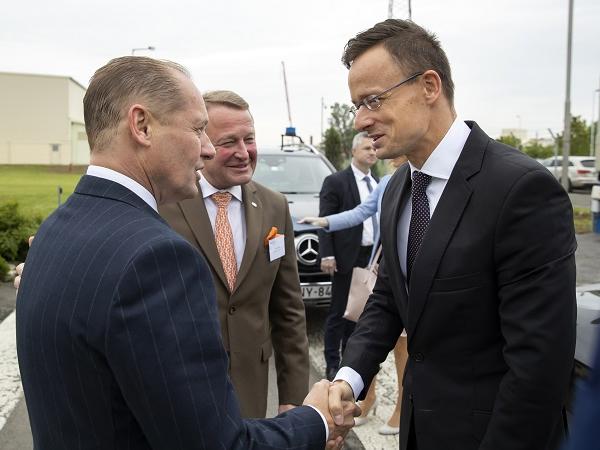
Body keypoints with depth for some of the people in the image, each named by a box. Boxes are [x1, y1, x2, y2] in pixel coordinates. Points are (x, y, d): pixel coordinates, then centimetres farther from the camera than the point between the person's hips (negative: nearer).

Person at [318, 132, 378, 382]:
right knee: (339, 313, 3)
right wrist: (326, 255, -17)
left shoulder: (378, 184, 13)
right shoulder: (335, 182, -6)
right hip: (347, 258, -6)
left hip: (373, 257, 6)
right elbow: (325, 221, -9)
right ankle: (332, 364, 13)